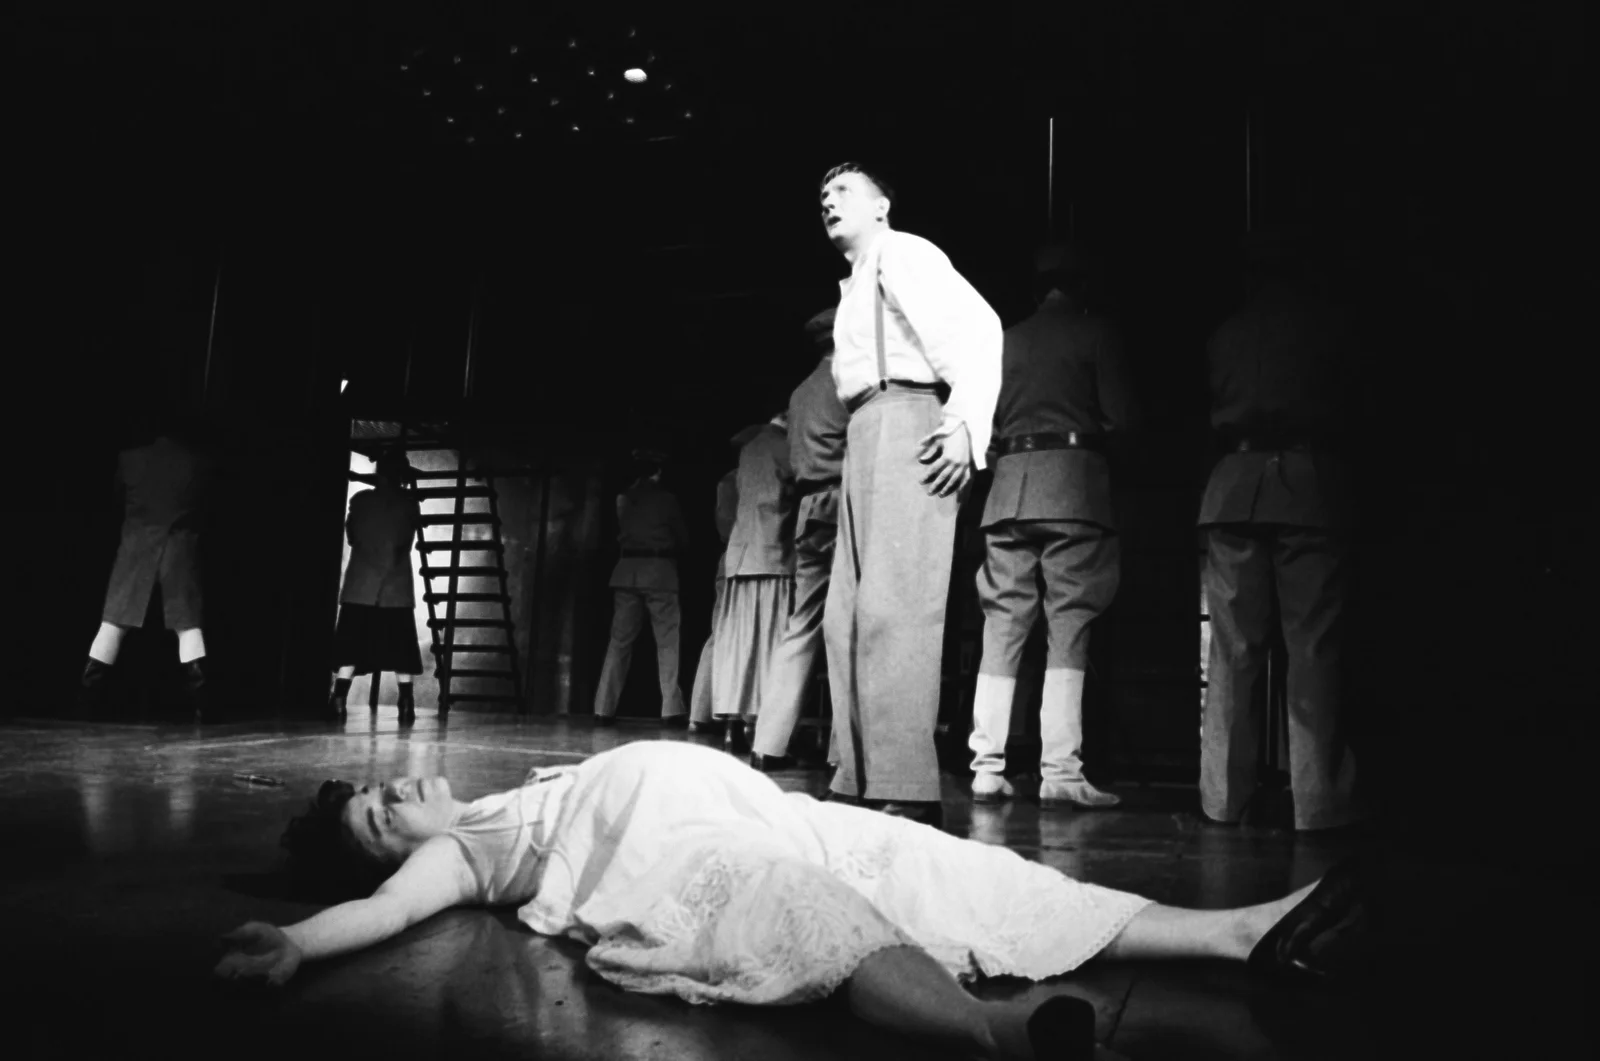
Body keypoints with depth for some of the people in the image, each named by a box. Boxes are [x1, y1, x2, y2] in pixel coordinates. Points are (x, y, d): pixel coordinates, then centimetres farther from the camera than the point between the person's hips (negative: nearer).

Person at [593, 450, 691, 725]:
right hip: (659, 570, -3)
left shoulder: (623, 498, 9)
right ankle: (672, 710, -6)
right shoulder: (666, 499, 0)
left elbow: (617, 533, 13)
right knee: (668, 642, -1)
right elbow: (683, 538, 6)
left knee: (619, 641, 6)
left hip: (627, 570, 4)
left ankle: (604, 709, 4)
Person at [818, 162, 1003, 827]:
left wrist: (965, 424, -22)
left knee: (892, 609, -17)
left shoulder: (902, 253, 2)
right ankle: (859, 782, 11)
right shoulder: (855, 282, 29)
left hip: (904, 424, -10)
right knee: (845, 618, 6)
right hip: (863, 436, 10)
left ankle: (906, 790, -16)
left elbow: (977, 325, -13)